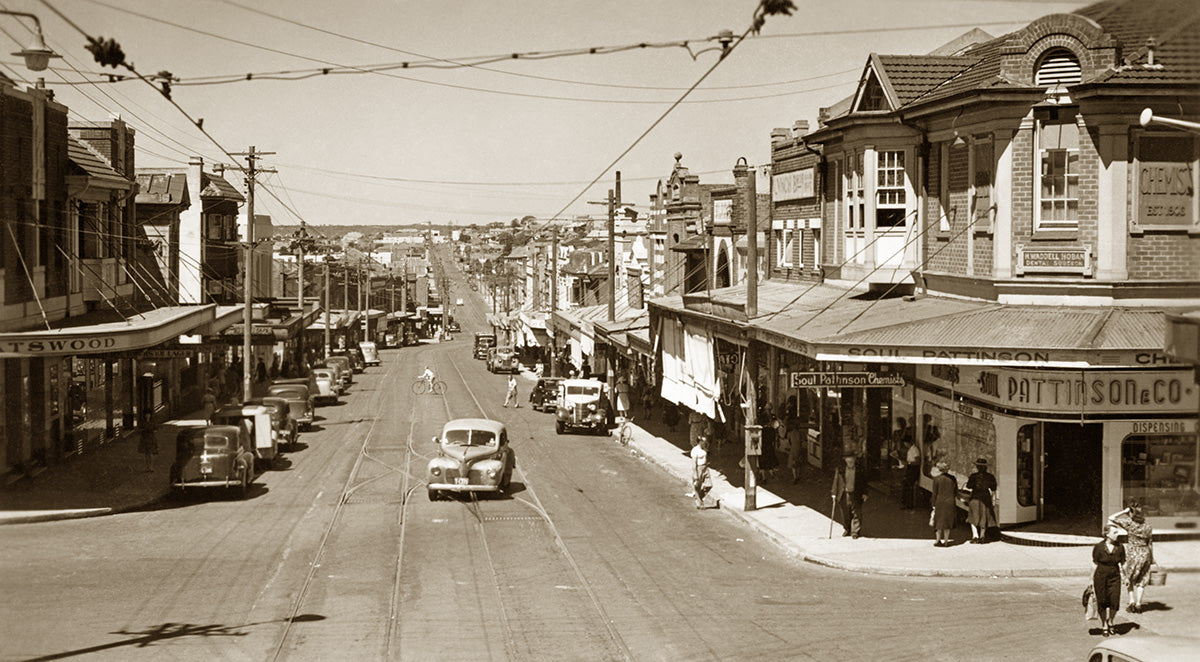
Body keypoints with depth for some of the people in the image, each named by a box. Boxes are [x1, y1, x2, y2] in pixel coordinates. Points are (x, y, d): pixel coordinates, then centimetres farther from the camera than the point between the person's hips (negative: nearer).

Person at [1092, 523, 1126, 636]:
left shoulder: (1120, 547, -1)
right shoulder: (1099, 547, -8)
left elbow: (1122, 564, 9)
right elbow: (1094, 564, -2)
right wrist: (1091, 580, 0)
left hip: (1114, 577, 2)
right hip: (1100, 576, -2)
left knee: (1114, 601, -5)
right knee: (1102, 602, 4)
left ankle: (1110, 622, 22)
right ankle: (1103, 626, 21)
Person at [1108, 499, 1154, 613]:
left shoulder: (1129, 524, -11)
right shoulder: (1148, 527, 0)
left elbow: (1111, 518, -11)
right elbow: (1150, 544, 5)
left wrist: (1124, 511, -4)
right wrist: (1152, 558, 13)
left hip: (1132, 552, -3)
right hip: (1145, 554, 3)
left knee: (1129, 578, 17)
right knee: (1141, 580, 13)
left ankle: (1132, 601, 8)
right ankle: (1138, 604, 10)